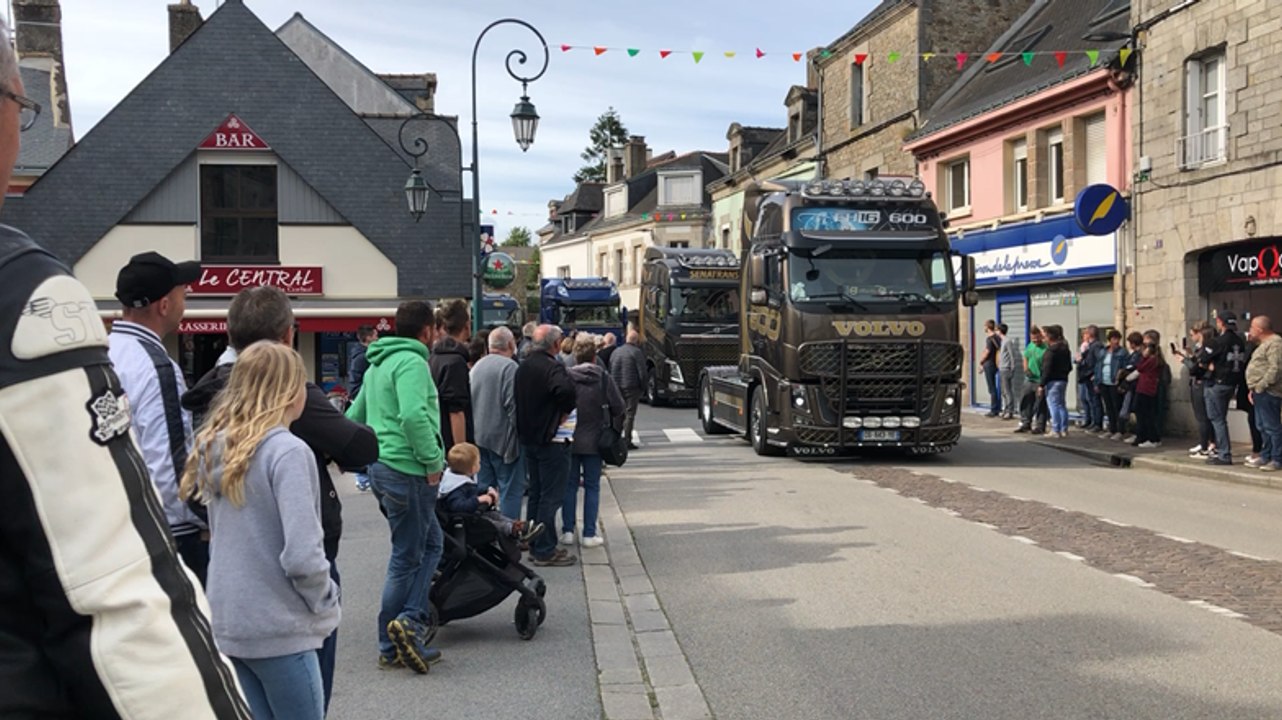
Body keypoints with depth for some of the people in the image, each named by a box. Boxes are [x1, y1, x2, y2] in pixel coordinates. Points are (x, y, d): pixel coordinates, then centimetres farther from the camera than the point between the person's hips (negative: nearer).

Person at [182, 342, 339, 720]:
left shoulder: (213, 447, 5)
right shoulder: (287, 451, -18)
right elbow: (302, 556, -21)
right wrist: (326, 604, -8)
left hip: (229, 621, 7)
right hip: (278, 627, -7)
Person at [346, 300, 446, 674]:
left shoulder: (379, 363, 18)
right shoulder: (411, 362, -14)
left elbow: (355, 415, 23)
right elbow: (414, 416, -28)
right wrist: (433, 461, -20)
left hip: (382, 465, 10)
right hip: (407, 471, -10)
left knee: (431, 543, 15)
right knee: (407, 559, -1)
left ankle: (410, 621, 10)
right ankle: (391, 648, 2)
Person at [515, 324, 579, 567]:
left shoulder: (523, 367, 10)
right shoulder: (552, 367, -18)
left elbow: (518, 400, 17)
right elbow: (567, 390, -37)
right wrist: (565, 412, -19)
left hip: (528, 437, 9)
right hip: (550, 439, -9)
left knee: (536, 494, 18)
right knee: (551, 497, -2)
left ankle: (535, 546, 25)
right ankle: (545, 551, 0)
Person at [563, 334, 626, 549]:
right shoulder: (603, 378, -7)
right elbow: (619, 409, -7)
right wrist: (614, 432, 7)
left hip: (569, 440, 1)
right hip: (593, 442, -1)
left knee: (569, 485, 11)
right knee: (592, 487, 7)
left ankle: (568, 531, 13)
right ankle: (589, 534, 6)